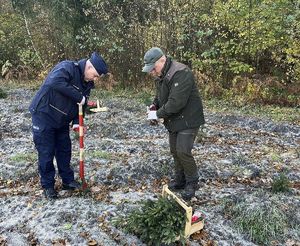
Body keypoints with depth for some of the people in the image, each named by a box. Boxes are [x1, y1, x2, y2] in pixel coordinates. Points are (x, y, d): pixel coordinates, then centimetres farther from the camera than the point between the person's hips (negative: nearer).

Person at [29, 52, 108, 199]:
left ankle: (68, 181, 27)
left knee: (65, 151, 12)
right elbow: (55, 82, -42)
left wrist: (76, 122, -9)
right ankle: (47, 185, 15)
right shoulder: (67, 67, -22)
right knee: (46, 153, 0)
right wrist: (79, 97, -37)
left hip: (62, 121, 7)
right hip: (44, 116, -7)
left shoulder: (87, 83, 3)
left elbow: (81, 104, 8)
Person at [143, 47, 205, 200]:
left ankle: (192, 182, 10)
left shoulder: (181, 74, -27)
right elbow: (160, 96, 19)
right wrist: (154, 106, -1)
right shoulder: (161, 75, 5)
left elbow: (176, 102, -33)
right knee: (174, 151, 14)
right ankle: (180, 180, 31)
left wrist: (158, 114, -22)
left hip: (188, 120, -9)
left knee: (183, 151, -12)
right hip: (173, 121, 9)